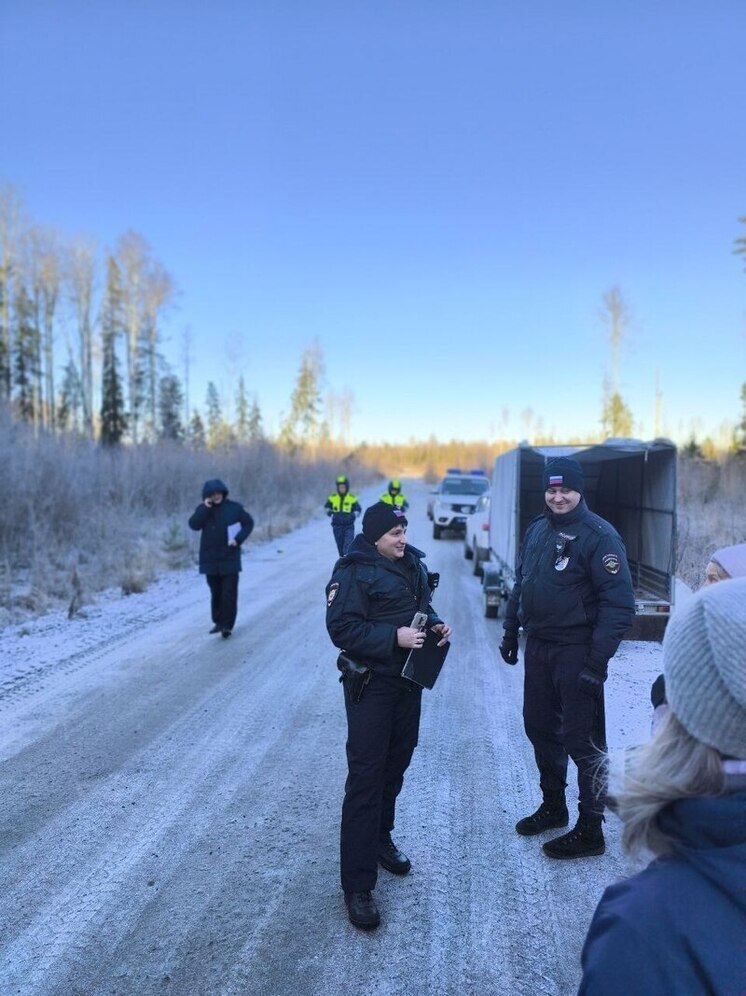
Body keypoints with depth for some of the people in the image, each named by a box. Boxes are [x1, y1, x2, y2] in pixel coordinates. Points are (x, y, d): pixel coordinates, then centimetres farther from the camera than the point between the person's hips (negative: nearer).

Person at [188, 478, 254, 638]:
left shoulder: (234, 508, -2)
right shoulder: (203, 509, 2)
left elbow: (249, 523, 3)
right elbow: (194, 525, -13)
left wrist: (238, 539, -10)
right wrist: (205, 508, -19)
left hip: (229, 558, -2)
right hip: (210, 559, 2)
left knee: (229, 593, -4)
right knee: (216, 592, 12)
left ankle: (227, 625, 1)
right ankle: (218, 622, 24)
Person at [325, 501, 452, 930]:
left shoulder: (413, 563, 5)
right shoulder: (354, 572, -17)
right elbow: (342, 628, -22)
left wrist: (436, 624, -2)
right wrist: (394, 637, -28)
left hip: (408, 681, 7)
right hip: (371, 685, -7)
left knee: (396, 766, 19)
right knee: (366, 777, -5)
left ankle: (380, 839, 42)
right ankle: (358, 886, 4)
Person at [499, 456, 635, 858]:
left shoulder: (599, 535, -15)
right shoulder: (537, 529, 8)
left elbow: (619, 604, -19)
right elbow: (521, 583, 17)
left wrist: (597, 660, -21)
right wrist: (510, 632, 14)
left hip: (576, 654, -7)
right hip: (538, 647, 7)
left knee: (583, 742, 3)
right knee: (540, 727, 18)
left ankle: (590, 830, 19)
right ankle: (553, 806, 39)